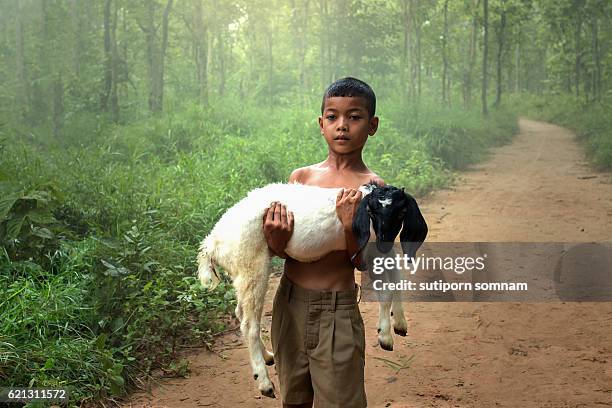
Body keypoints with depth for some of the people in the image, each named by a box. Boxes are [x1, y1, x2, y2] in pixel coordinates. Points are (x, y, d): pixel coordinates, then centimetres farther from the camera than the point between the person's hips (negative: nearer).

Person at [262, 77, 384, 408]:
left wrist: (351, 228, -28)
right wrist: (275, 240, -19)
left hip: (337, 313, -4)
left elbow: (366, 263, -10)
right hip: (288, 304, 4)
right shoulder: (300, 177, 4)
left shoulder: (372, 188, -7)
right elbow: (280, 249, 4)